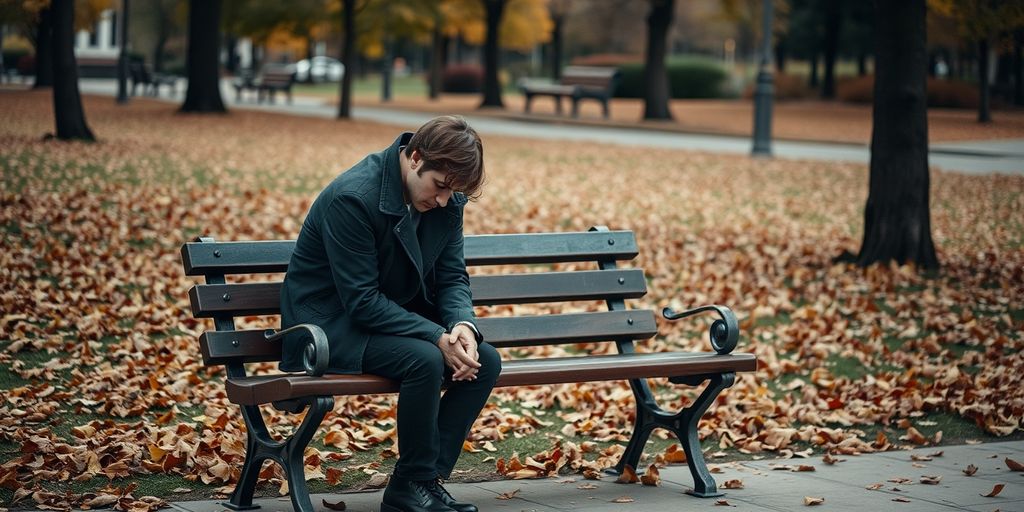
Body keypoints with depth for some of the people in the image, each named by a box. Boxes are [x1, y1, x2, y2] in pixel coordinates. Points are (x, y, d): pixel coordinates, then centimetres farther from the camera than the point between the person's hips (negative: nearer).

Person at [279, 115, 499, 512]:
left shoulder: (447, 200, -3)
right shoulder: (351, 197, -26)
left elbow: (452, 277, 3)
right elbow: (362, 302, -26)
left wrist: (463, 325, -19)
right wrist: (438, 337, -30)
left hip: (398, 316, 8)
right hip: (331, 323, -8)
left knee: (485, 361, -13)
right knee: (424, 360, -32)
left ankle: (428, 480, -7)